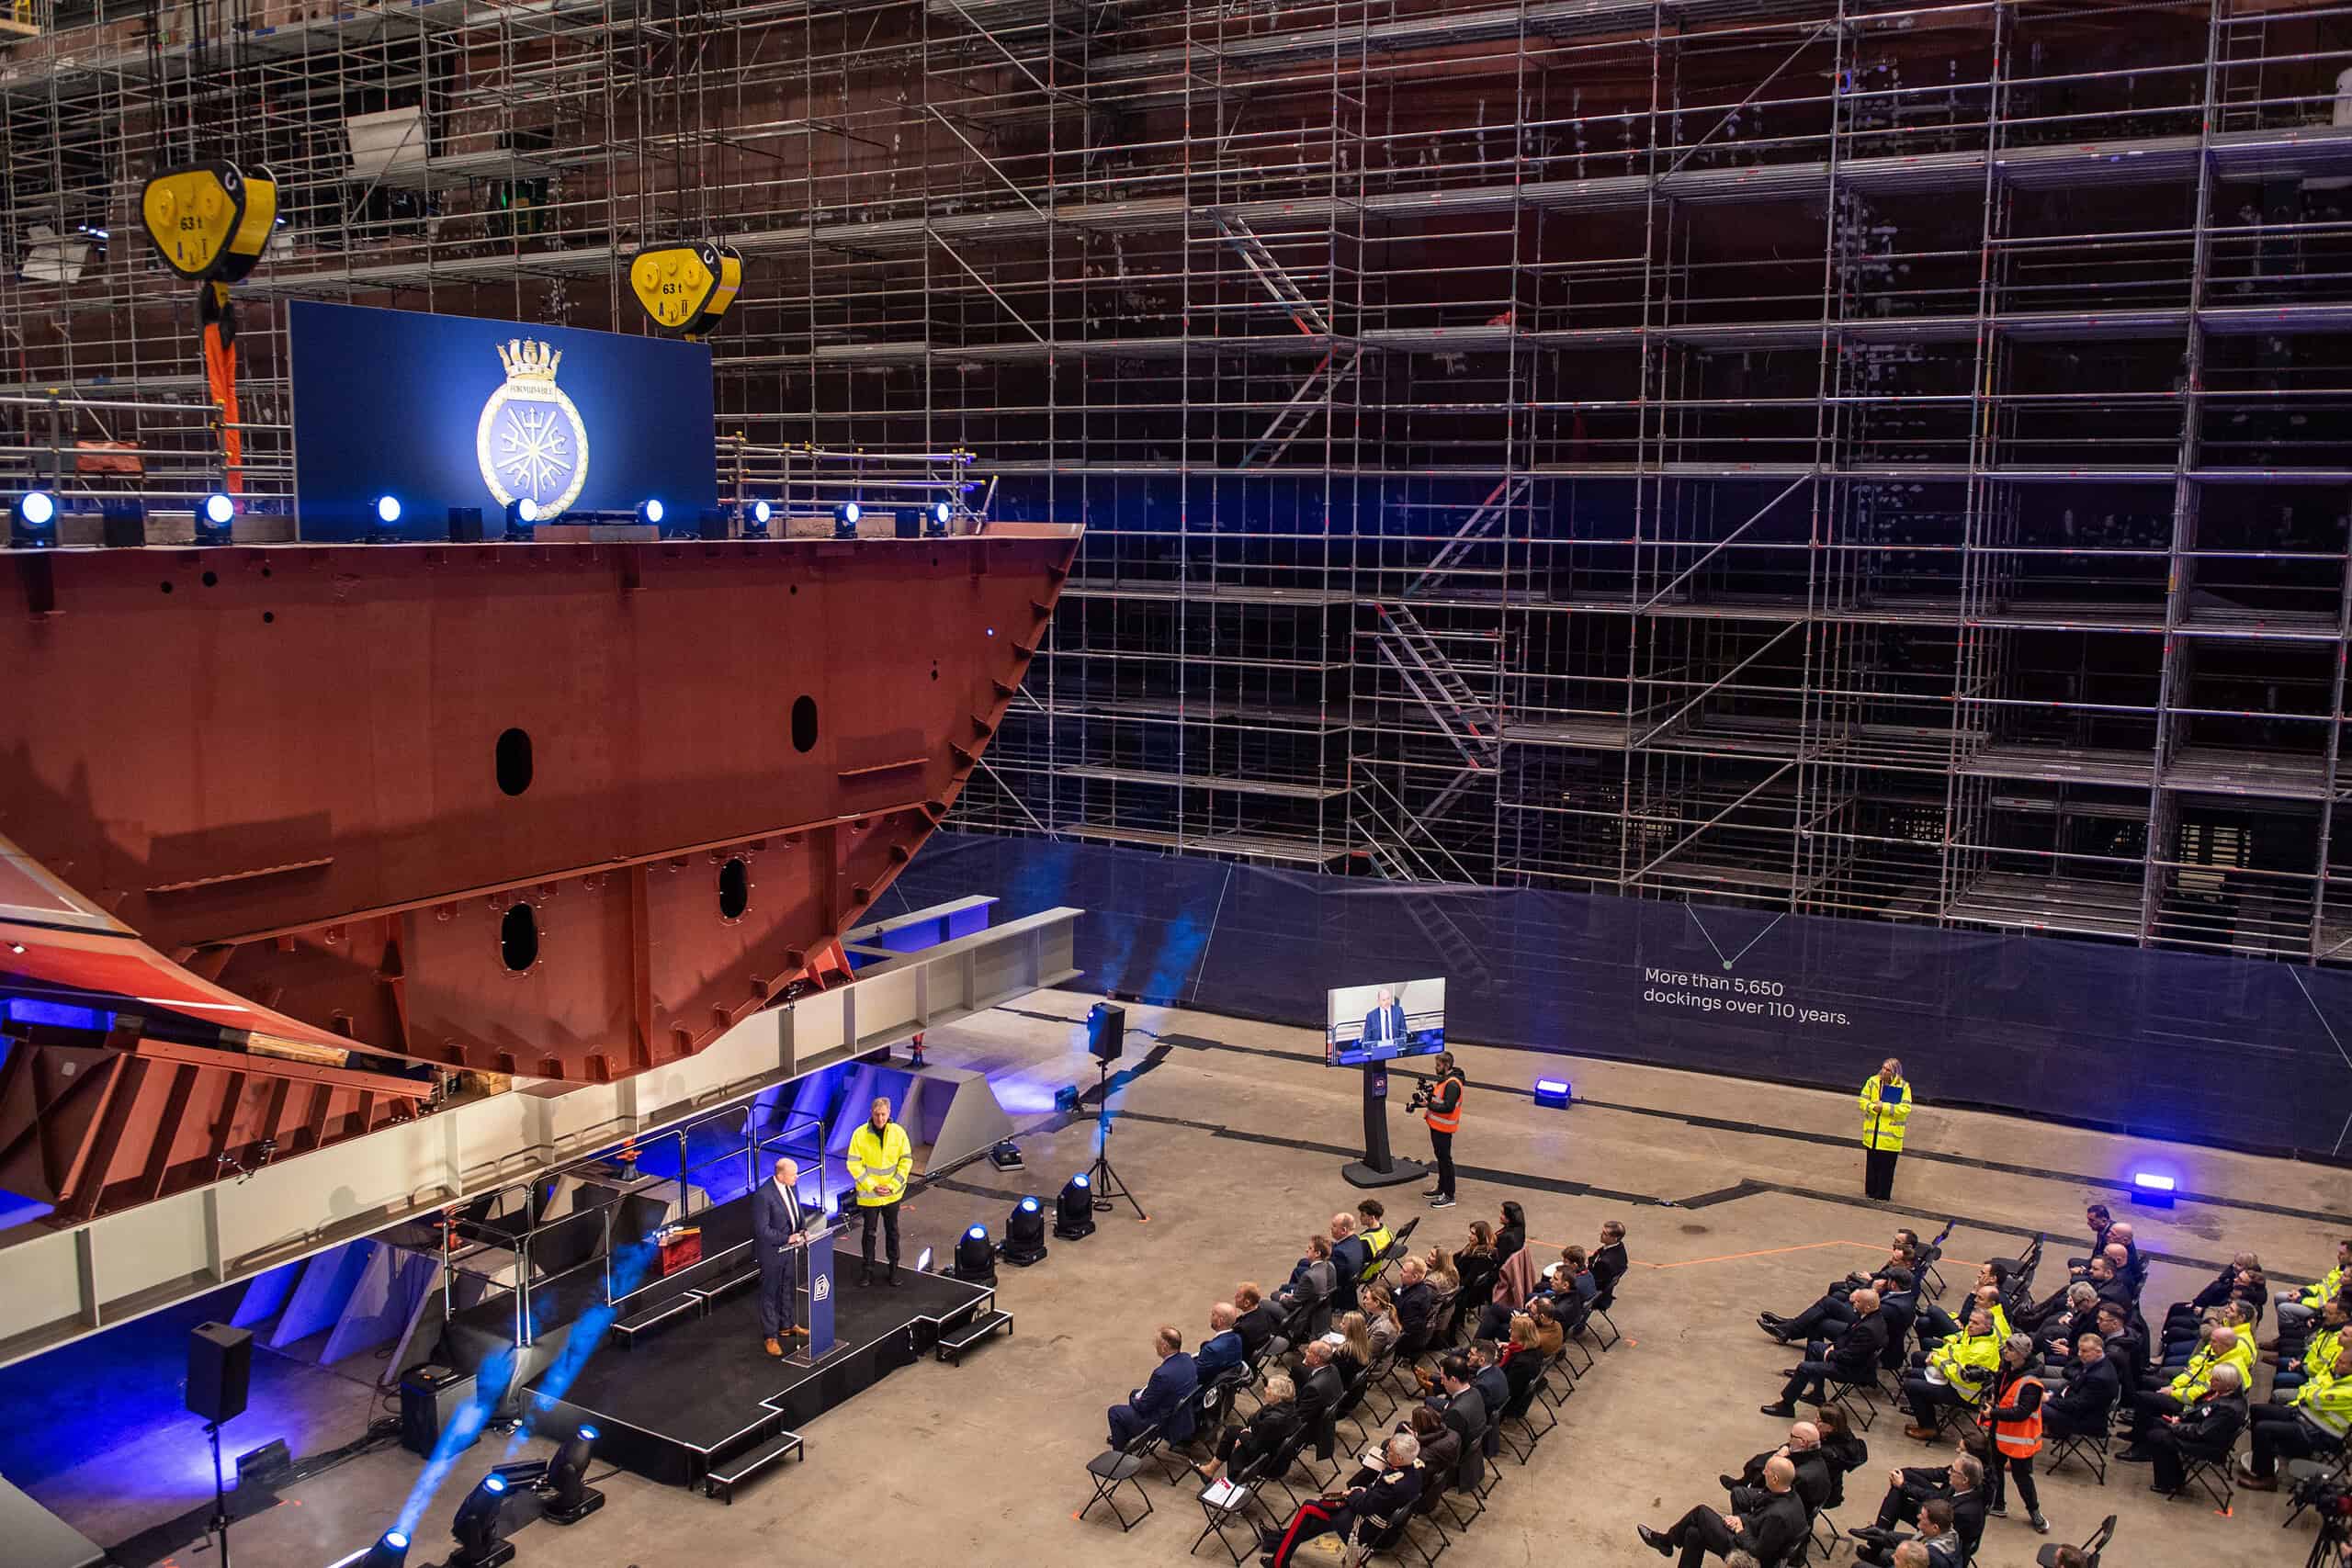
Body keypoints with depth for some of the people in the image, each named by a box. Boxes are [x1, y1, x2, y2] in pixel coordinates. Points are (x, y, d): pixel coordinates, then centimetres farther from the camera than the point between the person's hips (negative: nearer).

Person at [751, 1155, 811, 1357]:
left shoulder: (791, 1187, -3)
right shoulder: (763, 1196, -27)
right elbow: (762, 1230, -25)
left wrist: (803, 1230, -3)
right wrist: (787, 1238, -23)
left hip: (791, 1249, 8)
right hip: (772, 1252, -8)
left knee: (790, 1289, 22)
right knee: (770, 1294, 8)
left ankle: (787, 1326, 41)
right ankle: (771, 1336, 20)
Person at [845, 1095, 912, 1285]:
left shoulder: (898, 1132, -8)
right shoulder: (860, 1134, -12)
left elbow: (906, 1160, -3)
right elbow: (854, 1165, -10)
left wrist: (893, 1185, -12)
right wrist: (872, 1186, -15)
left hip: (892, 1194, 1)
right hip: (868, 1195, -1)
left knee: (892, 1231, 13)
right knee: (869, 1232, 9)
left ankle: (894, 1268, 26)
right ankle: (868, 1270, 22)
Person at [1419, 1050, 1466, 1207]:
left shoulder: (1452, 1084, -23)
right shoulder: (1443, 1079, 9)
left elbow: (1448, 1107, -28)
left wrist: (1428, 1105, -24)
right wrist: (1431, 1091, 0)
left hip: (1444, 1127, -10)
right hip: (1436, 1124, 10)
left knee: (1445, 1159, -4)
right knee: (1440, 1157, 21)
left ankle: (1449, 1197, 2)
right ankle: (1441, 1189, 35)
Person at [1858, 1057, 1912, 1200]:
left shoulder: (1903, 1087, -10)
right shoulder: (1873, 1082, 0)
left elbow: (1906, 1109, -14)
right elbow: (1862, 1100, 4)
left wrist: (1885, 1107, -20)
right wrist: (1873, 1107, -16)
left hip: (1890, 1136, -3)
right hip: (1873, 1133, 3)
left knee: (1886, 1168, 4)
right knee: (1872, 1165, 14)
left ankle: (1883, 1196, 15)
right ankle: (1870, 1192, 27)